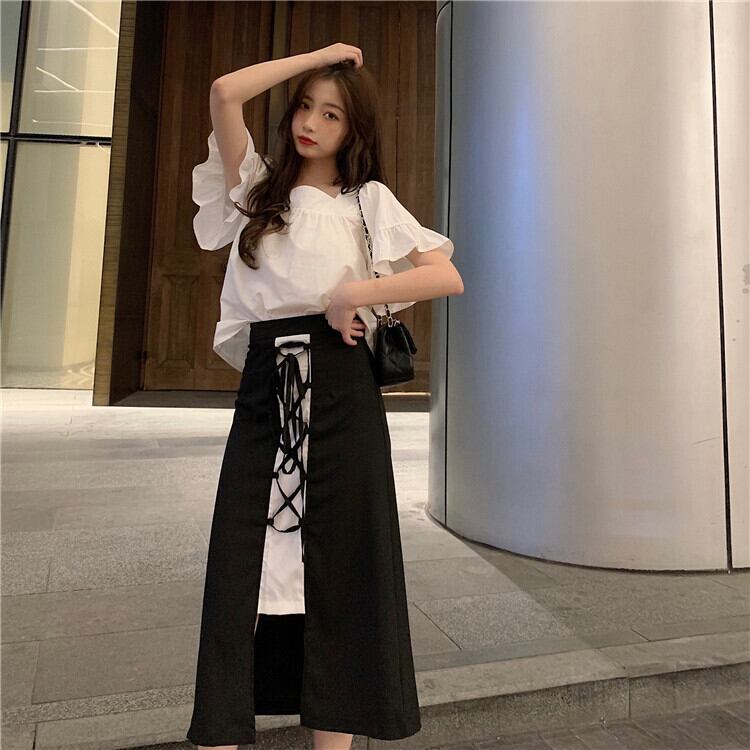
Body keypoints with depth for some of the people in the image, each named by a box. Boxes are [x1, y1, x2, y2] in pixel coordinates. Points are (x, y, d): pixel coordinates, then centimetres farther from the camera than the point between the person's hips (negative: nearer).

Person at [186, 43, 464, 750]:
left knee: (337, 572, 3)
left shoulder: (370, 201, 10)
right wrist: (317, 55, 9)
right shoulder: (257, 189, 15)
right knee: (241, 566, 1)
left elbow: (449, 277, -1)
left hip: (341, 390, -1)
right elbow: (224, 92, 1)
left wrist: (354, 293, -9)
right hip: (263, 389, 2)